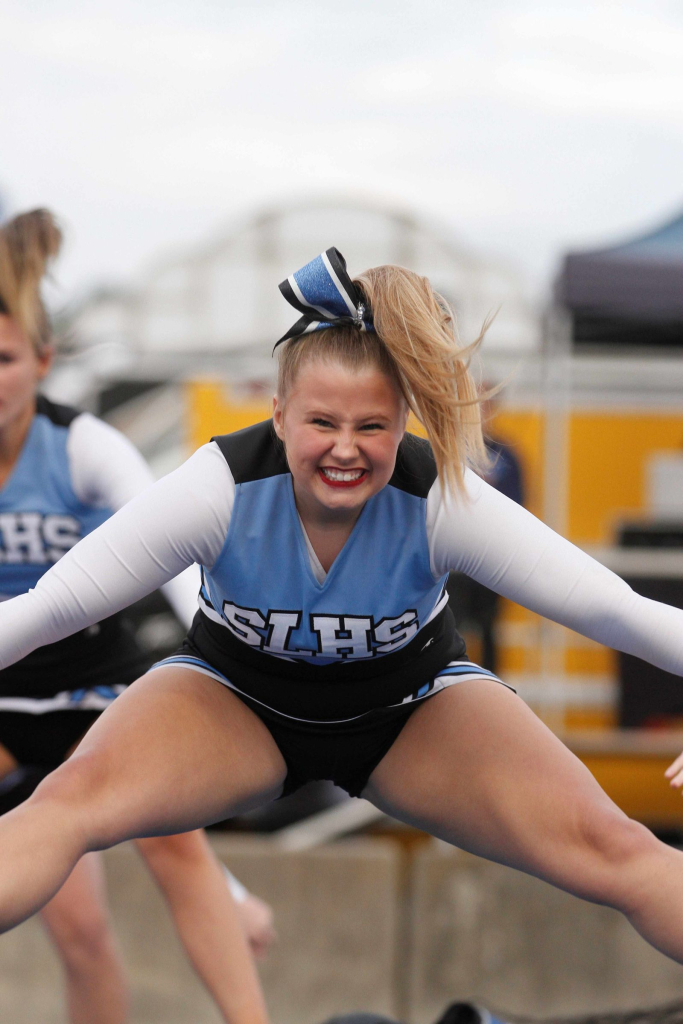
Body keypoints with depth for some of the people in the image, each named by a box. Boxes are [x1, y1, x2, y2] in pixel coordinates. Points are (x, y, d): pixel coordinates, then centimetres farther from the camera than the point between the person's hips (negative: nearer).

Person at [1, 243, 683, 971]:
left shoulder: (442, 501, -25)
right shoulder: (222, 488, -25)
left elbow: (618, 611, -25)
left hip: (413, 706, 0)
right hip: (236, 697, 0)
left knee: (600, 843, -26)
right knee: (75, 798, -32)